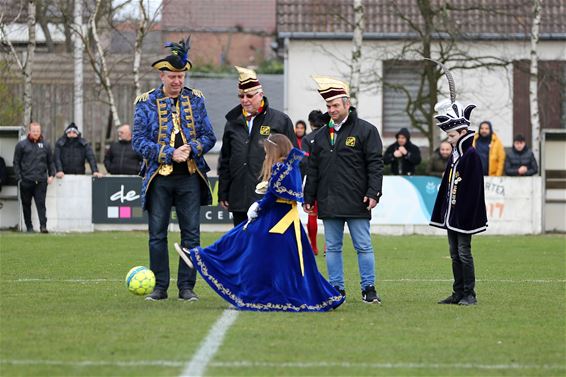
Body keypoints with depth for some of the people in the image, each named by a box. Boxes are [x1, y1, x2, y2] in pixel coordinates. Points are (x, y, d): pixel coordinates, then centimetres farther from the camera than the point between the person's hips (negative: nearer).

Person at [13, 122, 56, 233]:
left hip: (41, 181, 0)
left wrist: (51, 175, 6)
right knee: (26, 205, 6)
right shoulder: (21, 145, 4)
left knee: (41, 203, -10)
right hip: (26, 181, 0)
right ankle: (29, 227, 14)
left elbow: (50, 162, 19)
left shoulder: (45, 145, 11)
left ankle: (43, 225, -15)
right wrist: (19, 178, -3)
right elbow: (16, 163, 5)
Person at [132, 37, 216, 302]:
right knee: (157, 235, 2)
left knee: (191, 235, 1)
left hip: (190, 178, 1)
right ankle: (160, 287, 9)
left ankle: (186, 287, 7)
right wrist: (169, 154, -15)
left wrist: (191, 148, -13)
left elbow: (209, 137, 8)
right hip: (159, 178, -1)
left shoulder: (195, 100, 8)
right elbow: (139, 142, -5)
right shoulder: (146, 103, 0)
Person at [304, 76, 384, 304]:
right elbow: (313, 169, 19)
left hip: (356, 203, -5)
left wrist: (373, 193, -13)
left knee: (363, 246, -2)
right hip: (329, 204, 5)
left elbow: (375, 165, -4)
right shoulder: (322, 135, 15)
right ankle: (336, 289, 12)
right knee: (332, 248, 6)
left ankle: (369, 288, 5)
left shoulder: (366, 131, -1)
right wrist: (309, 197, 14)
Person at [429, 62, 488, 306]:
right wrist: (442, 212, 17)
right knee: (455, 255, 10)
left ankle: (469, 294, -1)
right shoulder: (455, 156, 14)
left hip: (464, 217, -9)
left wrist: (467, 217, -19)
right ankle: (458, 293, 14)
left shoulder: (471, 156, -12)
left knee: (464, 253, -5)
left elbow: (473, 189, -16)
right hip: (451, 214, 9)